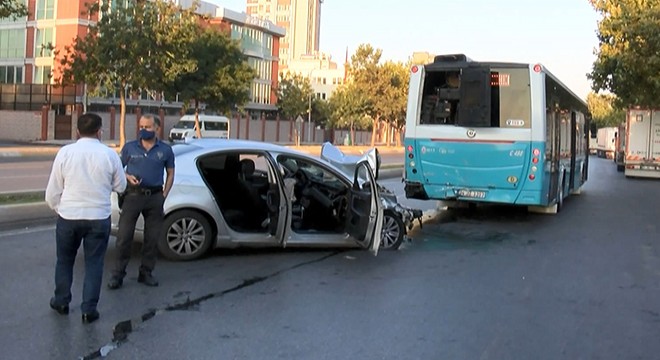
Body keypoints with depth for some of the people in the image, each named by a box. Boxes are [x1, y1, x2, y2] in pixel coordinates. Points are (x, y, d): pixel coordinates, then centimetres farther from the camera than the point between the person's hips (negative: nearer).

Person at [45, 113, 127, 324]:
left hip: (68, 217, 1)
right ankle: (89, 310, 12)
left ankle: (61, 302, 33)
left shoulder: (65, 152, -6)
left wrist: (59, 209, 16)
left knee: (64, 261, 20)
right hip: (99, 218, -1)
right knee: (94, 263, 10)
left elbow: (53, 192, -1)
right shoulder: (109, 154, -8)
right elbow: (120, 186, 4)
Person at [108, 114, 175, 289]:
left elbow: (170, 173, 11)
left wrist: (164, 195, 2)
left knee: (152, 238, 7)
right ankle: (118, 274, 7)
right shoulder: (129, 147, 4)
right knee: (124, 236, -2)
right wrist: (128, 177, -12)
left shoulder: (165, 150, 4)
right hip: (133, 195, -1)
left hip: (155, 197, 1)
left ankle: (145, 273, 20)